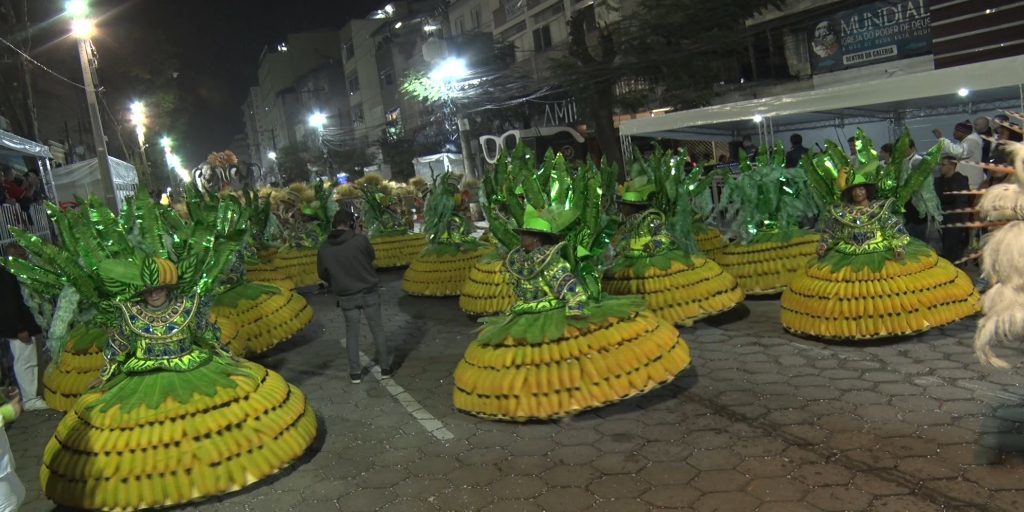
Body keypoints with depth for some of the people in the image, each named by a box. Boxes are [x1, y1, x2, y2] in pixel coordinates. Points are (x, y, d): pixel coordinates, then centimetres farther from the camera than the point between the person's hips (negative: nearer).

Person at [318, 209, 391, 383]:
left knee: (352, 333, 15)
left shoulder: (324, 248, -7)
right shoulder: (360, 239, -17)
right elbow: (372, 257, 1)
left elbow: (323, 274, 5)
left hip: (346, 297, 2)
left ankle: (355, 372, 17)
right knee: (377, 330, 12)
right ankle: (385, 367, 19)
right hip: (369, 292, -2)